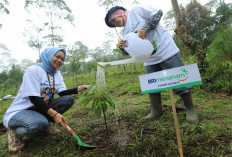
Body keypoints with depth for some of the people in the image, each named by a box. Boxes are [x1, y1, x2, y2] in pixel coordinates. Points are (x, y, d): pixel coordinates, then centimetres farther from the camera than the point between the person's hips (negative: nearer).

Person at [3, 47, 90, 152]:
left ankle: (44, 124, 1)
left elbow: (63, 93, -2)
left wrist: (79, 88, -19)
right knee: (40, 123, -39)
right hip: (18, 112, -7)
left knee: (69, 99, -8)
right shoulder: (33, 70, -17)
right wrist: (54, 114, -32)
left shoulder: (57, 74, 6)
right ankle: (15, 133, -5)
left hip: (40, 109, 7)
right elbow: (34, 99, -23)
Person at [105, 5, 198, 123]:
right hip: (150, 61, 7)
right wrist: (123, 48, -10)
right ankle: (156, 111, 27)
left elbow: (158, 13, -6)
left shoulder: (136, 11, -1)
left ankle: (190, 110, 14)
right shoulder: (125, 32, 16)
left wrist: (145, 28, -18)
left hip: (166, 50, -7)